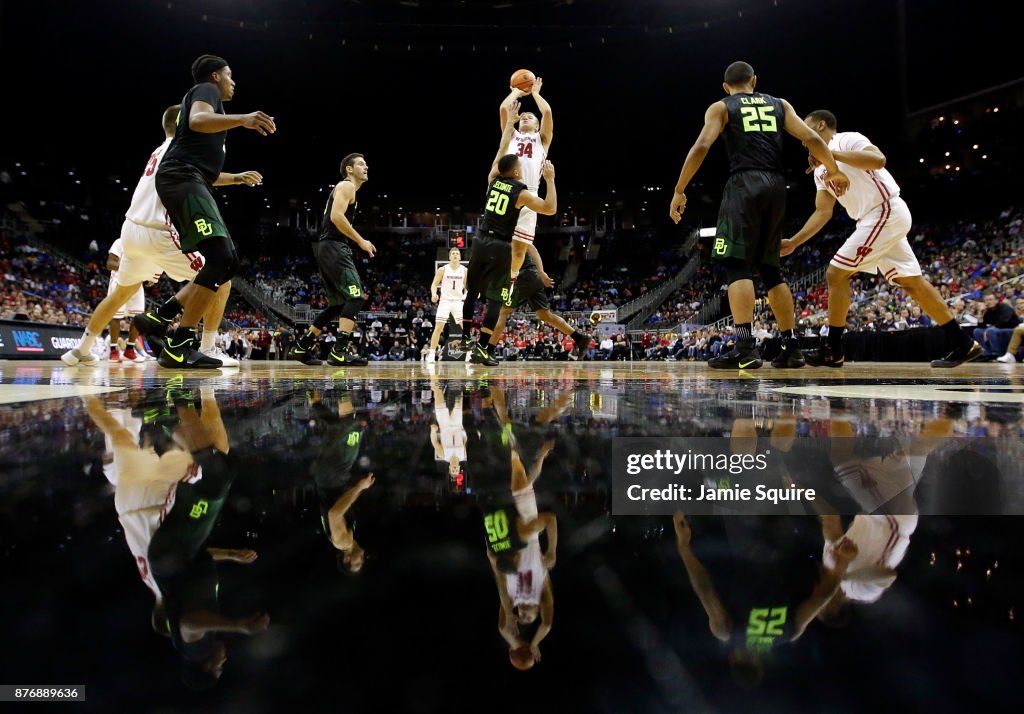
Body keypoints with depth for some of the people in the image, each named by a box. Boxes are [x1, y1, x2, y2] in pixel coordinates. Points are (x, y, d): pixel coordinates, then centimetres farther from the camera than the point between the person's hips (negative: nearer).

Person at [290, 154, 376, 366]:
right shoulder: (346, 185, -3)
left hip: (328, 248, 10)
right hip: (333, 247, -10)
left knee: (338, 304, 13)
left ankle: (302, 347, 15)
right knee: (356, 297, -15)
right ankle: (339, 351, -21)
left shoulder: (345, 188, 27)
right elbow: (336, 216, -18)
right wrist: (361, 241, -15)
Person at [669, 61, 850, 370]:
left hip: (744, 184, -5)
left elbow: (701, 147, -5)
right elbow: (811, 138, 11)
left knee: (737, 265, -9)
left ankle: (745, 348, -22)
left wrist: (679, 191, -5)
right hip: (776, 186, 5)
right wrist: (835, 171, 23)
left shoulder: (721, 107, 11)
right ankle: (791, 347, 9)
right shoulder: (780, 104, 21)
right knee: (769, 268, 12)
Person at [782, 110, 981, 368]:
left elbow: (878, 160, -24)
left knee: (836, 273, -11)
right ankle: (964, 345, 17)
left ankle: (833, 351, -5)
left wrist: (833, 153, -24)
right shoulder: (820, 170, 18)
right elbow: (822, 212, 14)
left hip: (887, 212, -10)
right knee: (912, 282, 11)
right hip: (877, 218, 10)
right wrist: (793, 243, 6)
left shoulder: (847, 139, -6)